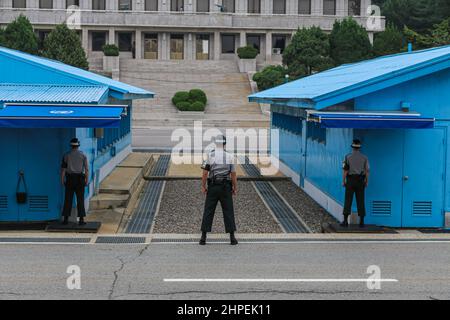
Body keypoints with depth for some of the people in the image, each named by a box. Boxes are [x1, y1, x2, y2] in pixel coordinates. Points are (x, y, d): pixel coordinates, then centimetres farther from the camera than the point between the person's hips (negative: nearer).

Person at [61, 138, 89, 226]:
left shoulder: (66, 155, 0)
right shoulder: (83, 155, -1)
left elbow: (63, 168, -2)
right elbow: (86, 169, -3)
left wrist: (62, 180, 4)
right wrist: (87, 180, 3)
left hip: (69, 179, 1)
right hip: (80, 179, -1)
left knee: (68, 199, 5)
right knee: (80, 200, 2)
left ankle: (66, 219, 4)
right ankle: (81, 219, -1)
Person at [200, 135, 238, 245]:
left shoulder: (210, 156, -3)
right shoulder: (229, 157, -1)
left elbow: (205, 173, -5)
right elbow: (233, 174, -2)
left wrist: (203, 186, 4)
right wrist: (235, 188, 7)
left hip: (213, 187, 0)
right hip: (225, 187, 0)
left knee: (208, 211, 4)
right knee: (228, 211, 6)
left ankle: (203, 238, 1)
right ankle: (232, 238, 3)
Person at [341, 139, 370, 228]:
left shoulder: (348, 157, -4)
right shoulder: (364, 158, 1)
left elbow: (345, 170, -7)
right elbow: (367, 171, 0)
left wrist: (343, 181, -1)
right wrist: (367, 182, 8)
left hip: (350, 180, -1)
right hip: (360, 181, 1)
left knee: (348, 200, 0)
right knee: (360, 201, 4)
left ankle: (345, 221, -5)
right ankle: (361, 222, 2)